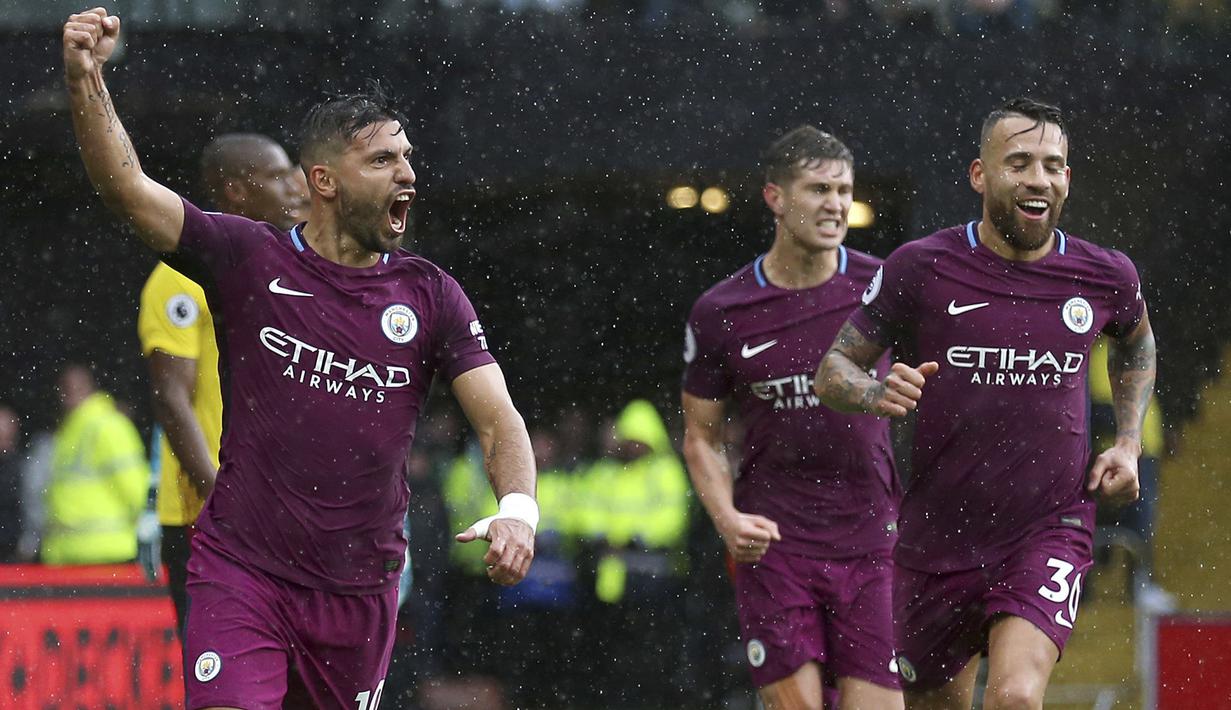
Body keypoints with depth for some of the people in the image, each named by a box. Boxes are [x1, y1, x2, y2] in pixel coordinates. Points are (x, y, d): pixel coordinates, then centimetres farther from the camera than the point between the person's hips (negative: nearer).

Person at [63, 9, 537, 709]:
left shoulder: (432, 296, 4)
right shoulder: (249, 259, 0)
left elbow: (500, 420, -2)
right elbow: (127, 186, -10)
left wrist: (518, 508, -24)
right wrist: (86, 79, -26)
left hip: (361, 588, 3)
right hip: (242, 569, -3)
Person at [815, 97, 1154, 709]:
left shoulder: (1104, 276, 0)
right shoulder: (921, 268, -7)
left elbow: (1136, 342, 24)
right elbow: (833, 369, 0)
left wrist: (1128, 444, 11)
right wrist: (875, 393, -22)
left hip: (1050, 529, 0)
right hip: (936, 537, 1)